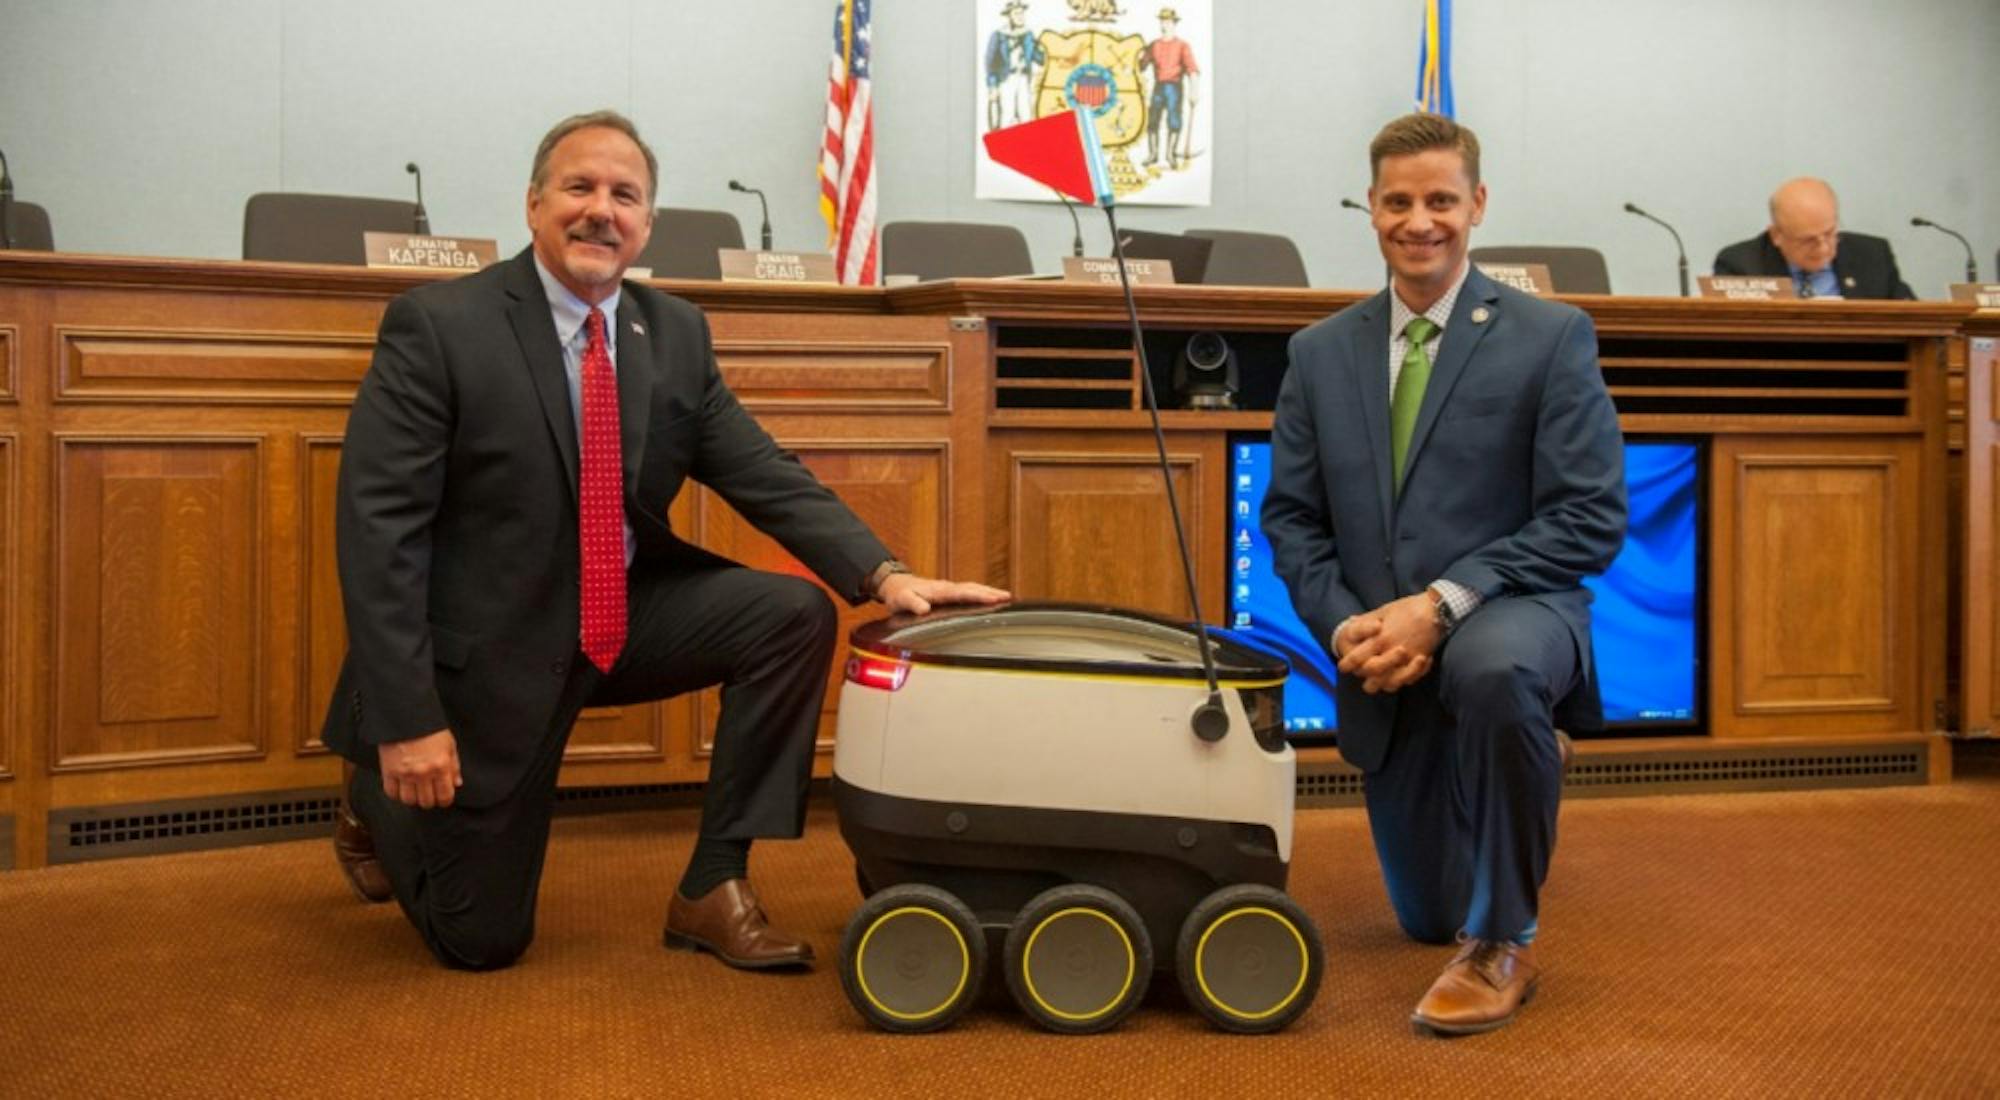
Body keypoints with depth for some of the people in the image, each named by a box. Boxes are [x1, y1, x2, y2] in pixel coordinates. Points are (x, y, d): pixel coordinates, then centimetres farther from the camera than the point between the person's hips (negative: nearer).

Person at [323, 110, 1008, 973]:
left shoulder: (676, 333, -1)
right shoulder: (436, 326, -17)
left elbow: (765, 478, -2)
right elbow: (377, 524, -19)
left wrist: (884, 575, -19)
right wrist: (407, 719, -24)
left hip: (628, 612, 5)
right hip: (488, 642, -5)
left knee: (795, 615, -16)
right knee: (481, 939, 0)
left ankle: (713, 888, -6)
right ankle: (382, 799, 33)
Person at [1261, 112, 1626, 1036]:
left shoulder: (1551, 337, -5)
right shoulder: (1320, 352, 7)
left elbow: (1592, 517, -12)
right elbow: (1290, 516, 8)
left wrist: (1442, 604, -22)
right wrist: (1346, 625, -11)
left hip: (1509, 618, -4)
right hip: (1384, 666, 4)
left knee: (1494, 669, -42)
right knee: (1430, 916, 13)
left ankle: (1502, 946, -20)